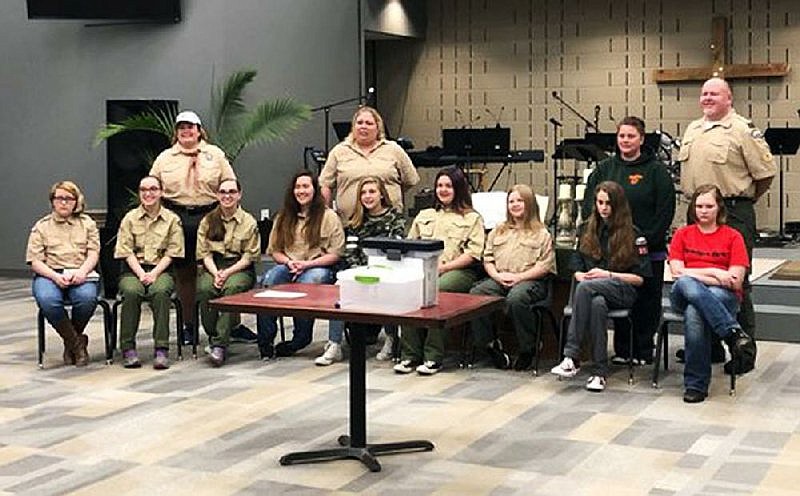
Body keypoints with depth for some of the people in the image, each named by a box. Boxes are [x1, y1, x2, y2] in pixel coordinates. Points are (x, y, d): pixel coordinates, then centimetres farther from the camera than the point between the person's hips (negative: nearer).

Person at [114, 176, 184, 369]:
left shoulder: (172, 219, 9)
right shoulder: (130, 218, 11)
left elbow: (171, 253, 3)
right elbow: (126, 252, 2)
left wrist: (154, 273, -12)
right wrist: (141, 273, -13)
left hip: (161, 270, -1)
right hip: (133, 270, 1)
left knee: (160, 292, -35)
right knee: (131, 292, -33)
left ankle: (161, 349, -33)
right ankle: (128, 348, -26)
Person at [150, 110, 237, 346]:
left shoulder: (215, 155, 9)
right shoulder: (165, 158, 12)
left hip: (208, 216, -1)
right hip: (177, 218, 1)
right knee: (184, 273, 5)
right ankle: (188, 324, 12)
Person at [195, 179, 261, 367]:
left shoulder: (249, 222, 4)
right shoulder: (208, 221, 12)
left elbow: (250, 256, -1)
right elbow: (205, 253, 5)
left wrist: (228, 272, -14)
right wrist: (215, 273, -14)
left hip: (240, 268, -2)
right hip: (213, 267, 2)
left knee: (231, 288, -36)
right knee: (205, 289, -32)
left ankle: (219, 345, -37)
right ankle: (213, 337, -15)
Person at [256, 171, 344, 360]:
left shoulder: (329, 217, 4)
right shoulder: (283, 217, 17)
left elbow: (335, 254, -2)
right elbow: (274, 251, 15)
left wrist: (307, 264, -12)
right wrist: (288, 262, -7)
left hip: (319, 267, -3)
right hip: (288, 266, 3)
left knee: (306, 282, -38)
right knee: (269, 279, -30)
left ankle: (300, 339, -23)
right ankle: (265, 341, -28)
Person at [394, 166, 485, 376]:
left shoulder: (472, 218, 12)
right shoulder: (424, 216, 27)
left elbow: (473, 253, 0)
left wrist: (443, 267, -12)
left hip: (459, 271, -3)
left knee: (437, 290, -37)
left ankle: (433, 357, -31)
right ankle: (409, 355, -27)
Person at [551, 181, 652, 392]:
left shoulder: (632, 234, 5)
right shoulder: (587, 230, 18)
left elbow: (640, 277, 1)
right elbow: (577, 268, 18)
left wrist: (608, 275, -9)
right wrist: (582, 275, -6)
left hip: (622, 291, -3)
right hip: (595, 292, 3)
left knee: (585, 288, -35)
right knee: (597, 304, -37)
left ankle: (571, 357, -38)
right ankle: (600, 372, -35)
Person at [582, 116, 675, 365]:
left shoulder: (656, 171, -1)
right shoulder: (604, 169, 9)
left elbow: (665, 211, -7)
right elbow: (589, 205, 6)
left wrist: (647, 240, -14)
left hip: (648, 251, -3)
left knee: (646, 301, 3)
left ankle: (643, 351, 13)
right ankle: (621, 350, 17)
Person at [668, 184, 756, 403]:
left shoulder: (733, 237, 9)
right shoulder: (682, 234, 16)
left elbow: (736, 280, -2)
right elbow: (677, 272, 2)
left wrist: (695, 274, -6)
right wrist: (714, 272, -7)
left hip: (723, 296, -1)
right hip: (684, 295, 2)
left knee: (694, 313, -39)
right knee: (686, 284, -38)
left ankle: (696, 384, -32)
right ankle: (735, 333, -43)